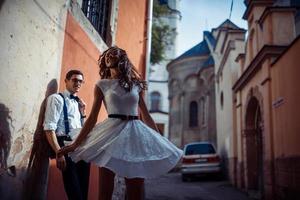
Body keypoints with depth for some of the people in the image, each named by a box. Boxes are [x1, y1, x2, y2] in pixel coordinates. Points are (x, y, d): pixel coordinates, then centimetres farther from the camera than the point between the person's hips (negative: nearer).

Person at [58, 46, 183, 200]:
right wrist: (75, 144, -1)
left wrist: (161, 140, 14)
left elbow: (146, 115, 16)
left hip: (135, 133, 2)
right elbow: (93, 117, 5)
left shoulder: (136, 84, 13)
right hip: (111, 132, -2)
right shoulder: (102, 85, 7)